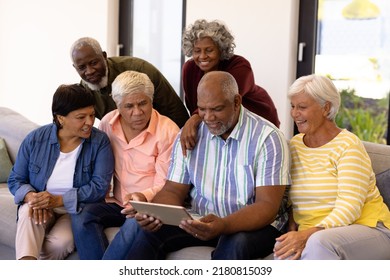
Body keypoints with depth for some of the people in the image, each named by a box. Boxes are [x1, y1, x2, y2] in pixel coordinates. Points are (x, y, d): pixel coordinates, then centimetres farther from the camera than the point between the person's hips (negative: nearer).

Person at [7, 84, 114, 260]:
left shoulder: (100, 142, -6)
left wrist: (59, 200, -24)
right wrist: (31, 197, -20)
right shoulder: (35, 139, -2)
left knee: (57, 244, -32)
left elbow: (100, 186, -13)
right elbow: (15, 179, 5)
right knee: (30, 213, -35)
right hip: (41, 206, 1)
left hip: (78, 208, -1)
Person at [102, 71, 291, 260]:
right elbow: (173, 191, 5)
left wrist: (223, 225, -37)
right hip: (200, 220, 3)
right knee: (138, 226, -22)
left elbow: (268, 206, -17)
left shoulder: (267, 138, -11)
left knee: (236, 242, -38)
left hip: (254, 224, -3)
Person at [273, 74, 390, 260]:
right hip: (310, 234, 3)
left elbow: (350, 207, -18)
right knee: (285, 251, -33)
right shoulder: (294, 146, 10)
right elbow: (290, 200, 13)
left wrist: (308, 234, -30)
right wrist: (293, 228, -8)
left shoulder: (348, 145, -8)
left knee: (318, 243, -38)